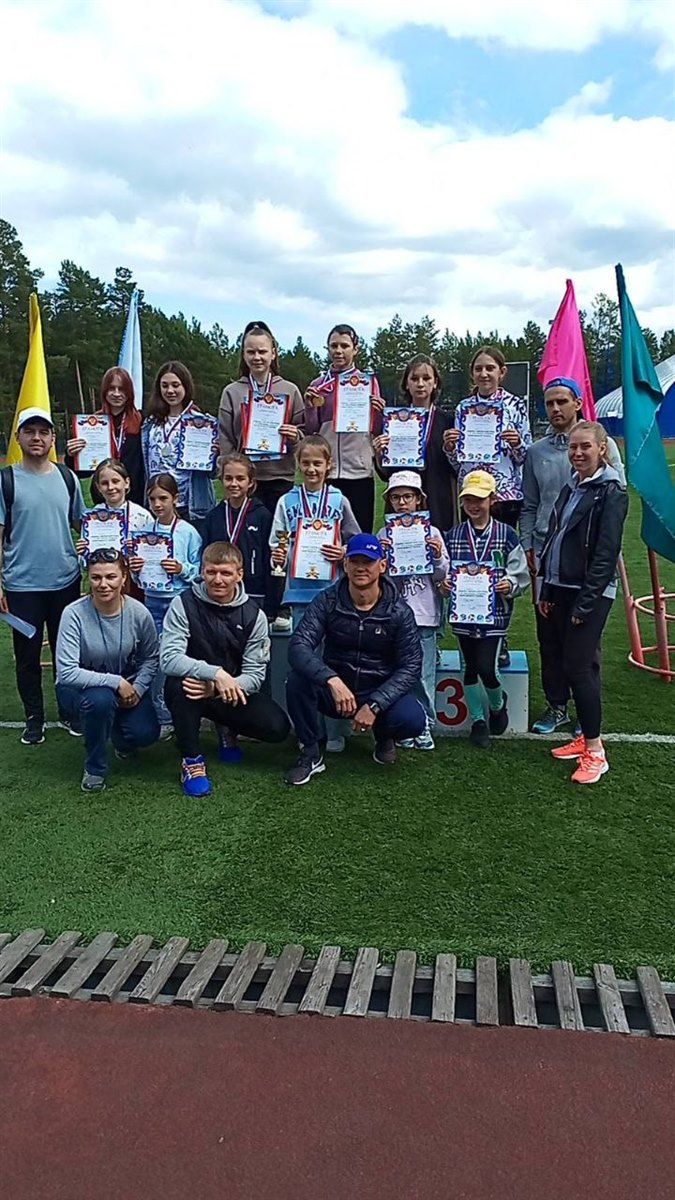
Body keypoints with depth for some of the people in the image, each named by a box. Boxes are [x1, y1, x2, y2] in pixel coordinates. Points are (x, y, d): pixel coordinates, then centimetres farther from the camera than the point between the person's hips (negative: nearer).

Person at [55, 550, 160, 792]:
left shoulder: (138, 613, -16)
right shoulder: (74, 614, -25)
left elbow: (150, 657, 0)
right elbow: (66, 673, -28)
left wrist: (138, 688, -15)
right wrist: (116, 682, -30)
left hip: (127, 686, 3)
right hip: (81, 688, -3)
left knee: (145, 734, -19)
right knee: (100, 699, -36)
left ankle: (120, 737, 23)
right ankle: (95, 768, -8)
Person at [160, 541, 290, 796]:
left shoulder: (253, 615, -7)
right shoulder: (184, 604, -14)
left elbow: (255, 673, -12)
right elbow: (168, 659, -25)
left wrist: (218, 689, -30)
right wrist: (215, 673, -39)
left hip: (231, 695, 2)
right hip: (193, 690, -2)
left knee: (278, 728, -20)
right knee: (180, 683, -37)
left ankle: (226, 728, 15)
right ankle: (191, 760, -16)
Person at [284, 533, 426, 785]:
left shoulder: (399, 611, -10)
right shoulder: (327, 601, -11)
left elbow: (411, 666, -13)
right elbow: (298, 647, -24)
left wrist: (374, 705, -27)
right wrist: (332, 680, -42)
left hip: (380, 692, 0)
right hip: (334, 689, 0)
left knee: (413, 720, -30)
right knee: (298, 679, -30)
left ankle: (383, 736, 11)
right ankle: (310, 753, -6)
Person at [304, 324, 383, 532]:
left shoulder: (368, 382, 6)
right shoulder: (318, 385, 9)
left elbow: (376, 430, 8)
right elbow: (311, 431, 11)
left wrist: (379, 412, -11)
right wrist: (310, 407, -5)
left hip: (359, 470, -1)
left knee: (361, 533, 2)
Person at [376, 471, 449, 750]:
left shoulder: (432, 533, 4)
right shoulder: (384, 535, 6)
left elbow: (442, 576, 5)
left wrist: (438, 557, -13)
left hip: (425, 615, -1)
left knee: (423, 675, 2)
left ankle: (424, 726, 14)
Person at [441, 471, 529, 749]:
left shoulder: (506, 535, -4)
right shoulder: (452, 536, 2)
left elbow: (522, 574, -1)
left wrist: (509, 584, -21)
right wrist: (443, 583, -14)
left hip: (494, 613, -2)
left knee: (486, 668, -8)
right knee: (470, 668, 10)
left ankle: (498, 704, 25)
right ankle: (478, 721, 26)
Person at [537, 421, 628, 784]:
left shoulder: (611, 492, -10)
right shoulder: (571, 488, 15)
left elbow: (606, 553, -15)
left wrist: (585, 603, -17)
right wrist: (546, 591, 12)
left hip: (590, 592, -8)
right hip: (561, 590, 8)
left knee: (578, 666, -9)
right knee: (558, 660, 10)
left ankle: (595, 752, 1)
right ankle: (586, 737, 22)